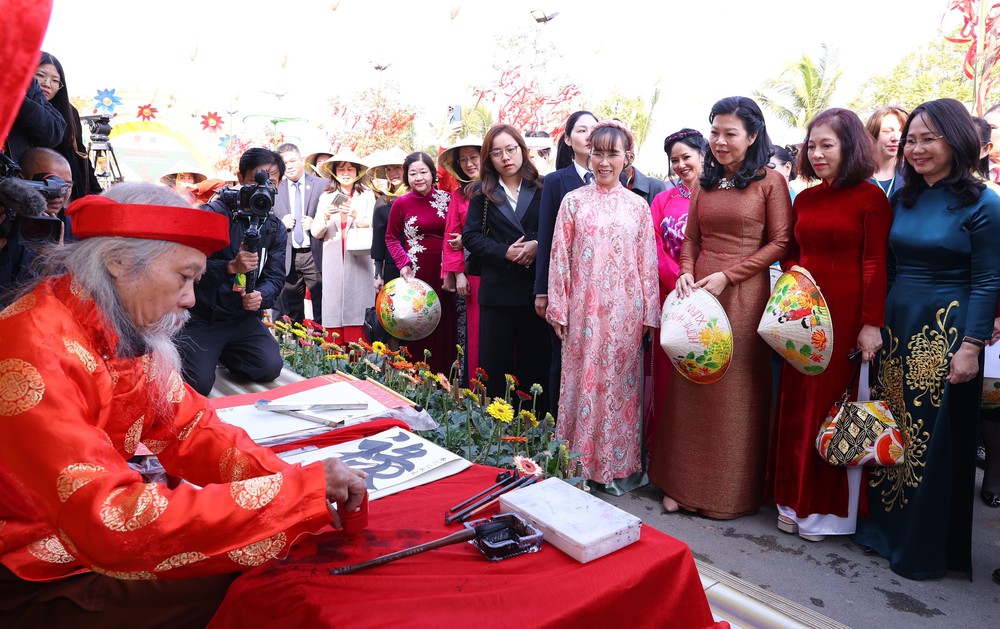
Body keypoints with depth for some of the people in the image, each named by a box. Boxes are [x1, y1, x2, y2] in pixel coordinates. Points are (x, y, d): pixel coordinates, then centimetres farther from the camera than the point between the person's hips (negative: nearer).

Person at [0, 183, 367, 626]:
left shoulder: (128, 333, -3)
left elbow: (192, 431, 0)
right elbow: (112, 521, -36)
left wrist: (294, 480, -18)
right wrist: (299, 492, -34)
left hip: (87, 536, 7)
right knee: (233, 587, -14)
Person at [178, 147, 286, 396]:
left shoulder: (275, 228, 6)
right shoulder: (215, 214, -10)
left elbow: (275, 277, 1)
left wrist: (260, 296, -22)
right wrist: (231, 267, -35)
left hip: (243, 318, 5)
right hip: (203, 317, -4)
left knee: (269, 368, -14)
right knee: (198, 384, -18)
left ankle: (222, 353, 16)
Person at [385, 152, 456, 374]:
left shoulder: (446, 198, 4)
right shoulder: (401, 203, 0)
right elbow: (391, 238, 7)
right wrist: (402, 264, -6)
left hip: (443, 272, 2)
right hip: (416, 272, -2)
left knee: (445, 326, 6)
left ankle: (444, 377, 17)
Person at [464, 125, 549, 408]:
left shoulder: (542, 188, 6)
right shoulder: (483, 192, 8)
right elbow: (470, 236, 2)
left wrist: (538, 245, -15)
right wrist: (505, 251, -11)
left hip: (536, 288, 0)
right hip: (498, 289, 0)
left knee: (536, 363, 6)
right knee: (495, 363, 4)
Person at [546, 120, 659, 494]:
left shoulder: (637, 206, 6)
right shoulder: (574, 201, 3)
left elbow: (647, 262, 6)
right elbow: (560, 257, 1)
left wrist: (649, 313, 3)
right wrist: (558, 309, -3)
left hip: (625, 311, 1)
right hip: (584, 309, -1)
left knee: (621, 384, 7)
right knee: (583, 380, 4)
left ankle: (618, 464, 20)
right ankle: (581, 463, 17)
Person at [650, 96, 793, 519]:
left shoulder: (770, 182, -1)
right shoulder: (704, 183, 13)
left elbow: (780, 243, -6)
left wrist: (727, 275, -13)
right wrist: (686, 273, -3)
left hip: (744, 295, -4)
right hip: (698, 293, 5)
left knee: (736, 389, 2)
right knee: (690, 388, 6)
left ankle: (732, 491, 18)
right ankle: (683, 483, 19)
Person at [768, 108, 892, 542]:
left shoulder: (870, 198, -5)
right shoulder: (804, 198, 11)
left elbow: (875, 265, -10)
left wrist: (871, 323, -14)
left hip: (846, 313, -5)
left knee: (835, 406, 3)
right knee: (797, 404, 9)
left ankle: (826, 507, 18)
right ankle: (795, 500, 23)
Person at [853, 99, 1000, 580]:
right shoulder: (902, 199, 9)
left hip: (948, 331, -5)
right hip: (898, 326, 6)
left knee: (937, 438, 3)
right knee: (892, 429, 12)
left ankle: (926, 547, 18)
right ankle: (886, 525, 29)